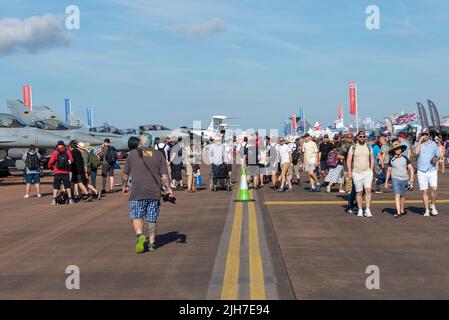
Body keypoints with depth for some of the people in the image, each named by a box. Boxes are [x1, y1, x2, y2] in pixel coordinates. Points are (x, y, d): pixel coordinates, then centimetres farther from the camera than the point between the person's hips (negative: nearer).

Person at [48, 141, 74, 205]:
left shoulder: (55, 152, -2)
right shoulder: (67, 151, 2)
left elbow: (51, 161, -4)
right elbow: (71, 160, 1)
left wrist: (50, 167, 15)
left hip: (57, 172, -1)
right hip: (66, 172, 1)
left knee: (56, 187, 6)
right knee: (67, 186, 9)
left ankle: (54, 200, 2)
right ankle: (70, 199, 7)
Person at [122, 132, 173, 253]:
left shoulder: (133, 154, 3)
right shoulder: (159, 155, 7)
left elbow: (125, 173, 8)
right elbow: (164, 175, 0)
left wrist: (124, 186, 21)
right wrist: (167, 188, 6)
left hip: (137, 193, -2)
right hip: (155, 192, 2)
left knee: (136, 217, 4)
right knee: (152, 219, 11)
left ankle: (140, 236, -19)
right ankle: (152, 243, 14)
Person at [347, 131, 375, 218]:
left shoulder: (368, 147, 10)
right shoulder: (353, 147, 3)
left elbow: (372, 159, 16)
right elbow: (349, 160, 1)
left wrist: (371, 170, 7)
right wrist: (349, 171, -9)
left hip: (367, 172, 1)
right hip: (356, 173, -1)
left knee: (368, 190, -13)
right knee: (359, 192, 4)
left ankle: (367, 210, -11)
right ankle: (360, 210, 14)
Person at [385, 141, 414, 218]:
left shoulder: (405, 158, 3)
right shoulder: (391, 159, 3)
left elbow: (411, 168, 3)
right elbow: (389, 171, 11)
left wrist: (411, 177, -11)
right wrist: (386, 182, 11)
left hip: (404, 179, 1)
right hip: (395, 179, -1)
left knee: (402, 196, 11)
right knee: (397, 195, -12)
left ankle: (402, 210, 26)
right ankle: (398, 212, -15)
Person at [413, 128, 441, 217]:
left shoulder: (433, 144, 9)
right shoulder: (417, 144, 1)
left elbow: (438, 155, 15)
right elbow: (416, 153, -19)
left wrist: (436, 158, -9)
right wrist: (420, 141, -14)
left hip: (432, 170, 1)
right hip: (422, 172, -1)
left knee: (434, 189, -11)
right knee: (424, 191, 0)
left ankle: (432, 205, 12)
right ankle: (427, 210, 10)